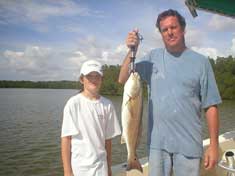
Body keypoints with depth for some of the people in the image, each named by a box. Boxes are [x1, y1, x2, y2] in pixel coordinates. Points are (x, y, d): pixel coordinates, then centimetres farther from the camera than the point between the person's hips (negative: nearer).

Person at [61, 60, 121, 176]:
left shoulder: (107, 105, 0)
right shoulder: (73, 103, -8)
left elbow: (107, 139, 5)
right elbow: (66, 138, -7)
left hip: (100, 166, 2)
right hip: (78, 166, -2)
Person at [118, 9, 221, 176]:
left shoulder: (200, 61, -2)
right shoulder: (153, 57, 3)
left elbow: (211, 106, -3)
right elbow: (123, 79, -2)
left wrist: (214, 144, -5)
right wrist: (132, 51, -14)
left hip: (188, 143, -1)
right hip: (157, 141, 2)